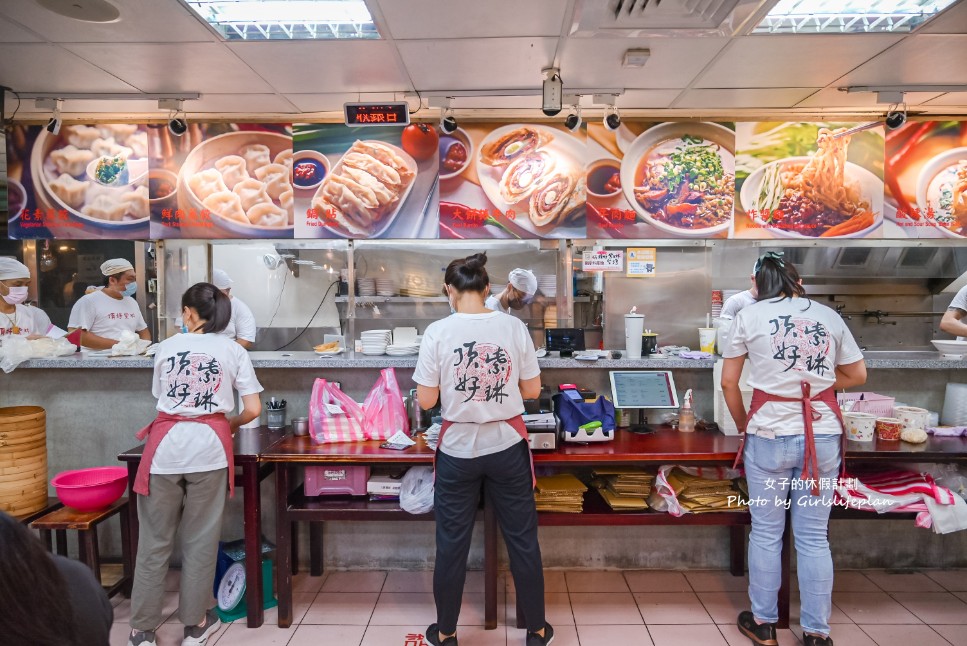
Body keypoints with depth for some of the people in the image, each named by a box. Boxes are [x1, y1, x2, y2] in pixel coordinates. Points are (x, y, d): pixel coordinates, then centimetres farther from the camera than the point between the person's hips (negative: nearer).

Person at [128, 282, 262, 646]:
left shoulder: (166, 347, 9)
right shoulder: (234, 351, 4)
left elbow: (159, 395, 19)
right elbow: (253, 410, 2)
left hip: (166, 444, 1)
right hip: (208, 446, -1)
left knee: (155, 539, 12)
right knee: (200, 539, 11)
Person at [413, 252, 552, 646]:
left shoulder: (438, 332, -11)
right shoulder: (513, 327, -6)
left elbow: (426, 401, -7)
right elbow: (532, 390, 1)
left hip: (458, 449, -1)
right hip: (507, 447, 1)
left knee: (451, 543, 14)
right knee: (522, 539, 15)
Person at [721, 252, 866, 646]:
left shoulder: (749, 317, -1)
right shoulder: (828, 316, 6)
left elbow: (728, 383, 0)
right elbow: (858, 375, 14)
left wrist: (742, 424, 14)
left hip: (769, 436, -2)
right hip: (823, 437, 3)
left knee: (766, 533, 10)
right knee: (814, 537, 11)